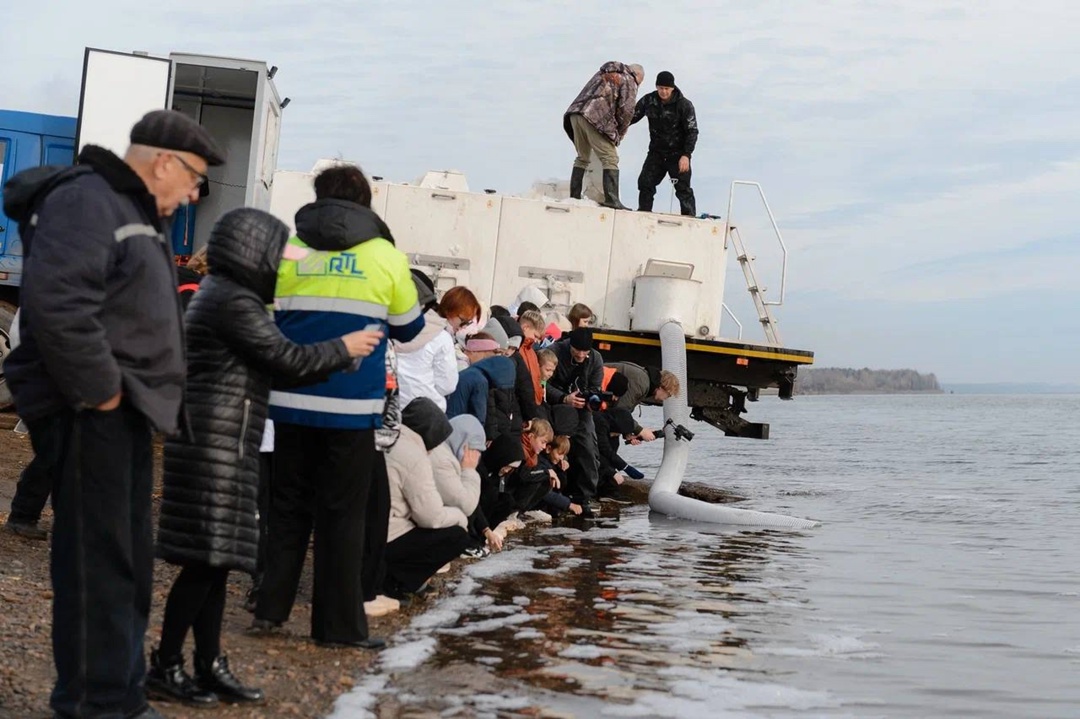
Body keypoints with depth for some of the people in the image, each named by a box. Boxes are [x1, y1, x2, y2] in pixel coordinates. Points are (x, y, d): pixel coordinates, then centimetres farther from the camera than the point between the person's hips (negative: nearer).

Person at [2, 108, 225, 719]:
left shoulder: (138, 215, 20)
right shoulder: (86, 202, -13)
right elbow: (55, 304, -27)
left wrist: (143, 397, 15)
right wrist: (100, 390, -21)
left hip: (128, 415, 10)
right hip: (95, 415, -10)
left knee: (131, 561, 14)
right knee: (97, 561, -6)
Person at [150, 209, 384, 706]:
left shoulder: (222, 294, 18)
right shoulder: (235, 301, -14)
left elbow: (266, 357, 20)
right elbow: (288, 359, -13)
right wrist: (344, 348, 1)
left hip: (218, 445, 10)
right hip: (215, 446, -10)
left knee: (217, 558, 11)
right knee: (206, 558, -7)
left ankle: (210, 664, 15)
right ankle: (165, 666, -2)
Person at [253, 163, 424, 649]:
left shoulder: (287, 251, 4)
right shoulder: (386, 257, -1)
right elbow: (409, 329, 10)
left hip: (293, 403, 3)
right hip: (353, 406, -2)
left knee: (288, 504, 15)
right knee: (342, 514, 4)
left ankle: (271, 607, 14)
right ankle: (338, 623, 7)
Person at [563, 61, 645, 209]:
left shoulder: (604, 73, 31)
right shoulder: (628, 80, 10)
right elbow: (626, 110, -1)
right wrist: (619, 135, 12)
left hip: (575, 113, 7)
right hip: (596, 118, -7)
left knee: (582, 157, 19)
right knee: (610, 158, -6)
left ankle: (574, 196, 18)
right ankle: (611, 199, -16)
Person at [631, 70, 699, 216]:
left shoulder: (684, 105, -12)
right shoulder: (648, 101, -2)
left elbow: (692, 131, -11)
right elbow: (632, 117, 10)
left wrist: (686, 155, -19)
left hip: (678, 154, -4)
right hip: (656, 153, 4)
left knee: (683, 188, -7)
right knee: (645, 183, -1)